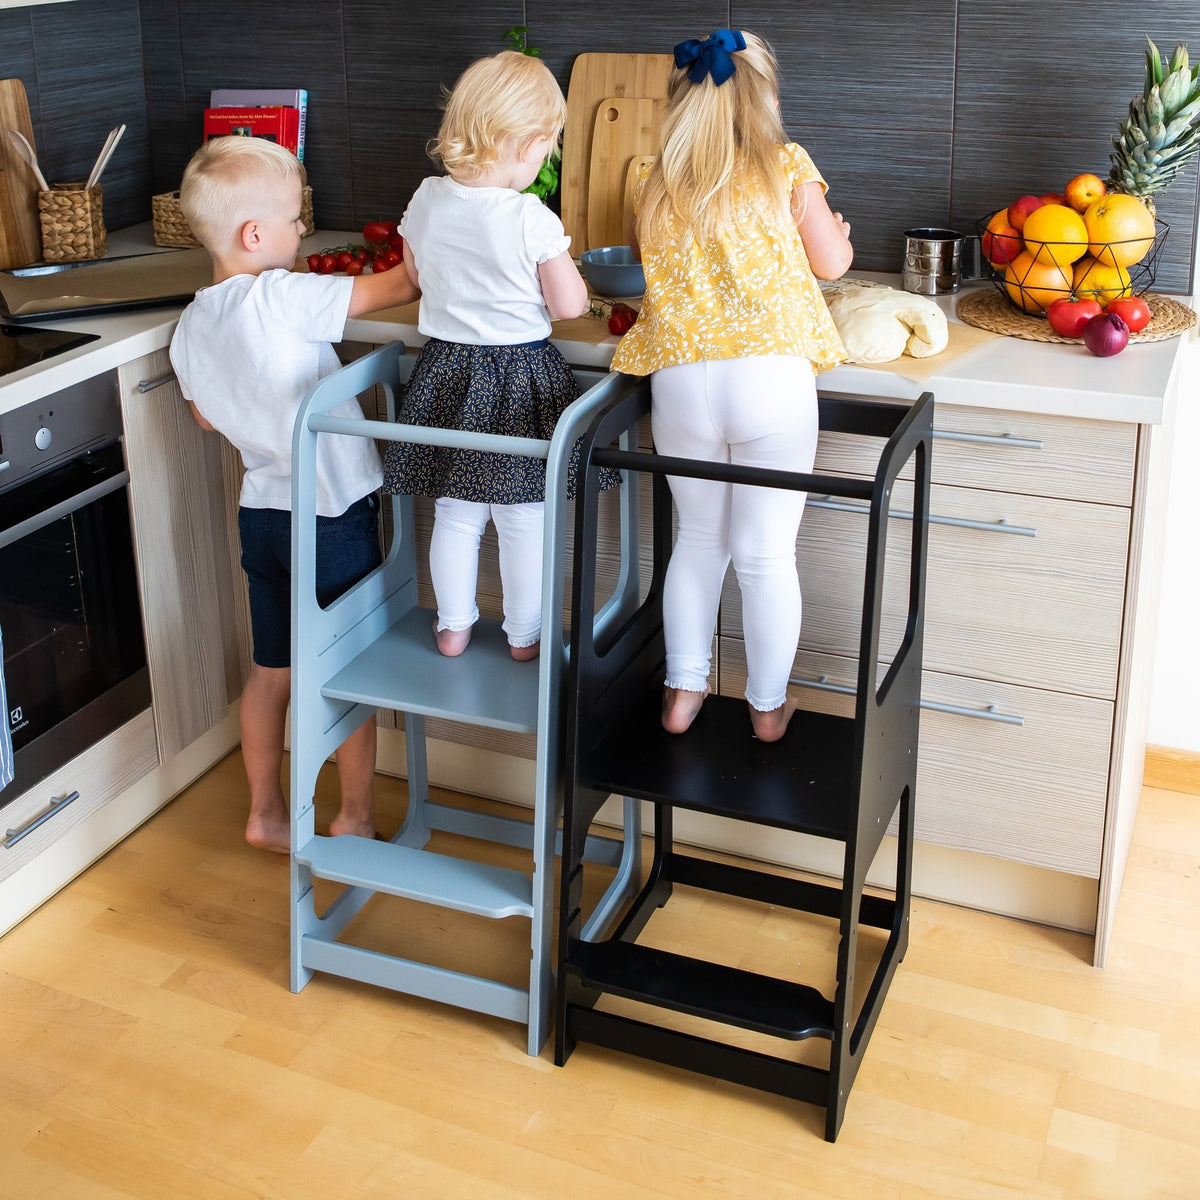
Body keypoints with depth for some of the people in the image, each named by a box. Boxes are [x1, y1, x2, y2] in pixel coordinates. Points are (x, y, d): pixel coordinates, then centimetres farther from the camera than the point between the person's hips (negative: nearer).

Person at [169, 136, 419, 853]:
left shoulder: (191, 325, 3)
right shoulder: (281, 298, -21)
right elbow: (397, 289, -20)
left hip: (261, 513, 7)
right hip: (333, 516, -7)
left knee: (273, 670, 18)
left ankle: (266, 814, 29)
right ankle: (356, 820, 21)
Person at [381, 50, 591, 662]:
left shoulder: (426, 200, -3)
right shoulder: (531, 218, -19)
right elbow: (568, 305, -13)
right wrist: (568, 271, 8)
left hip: (445, 369, 5)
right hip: (522, 376, -4)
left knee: (455, 513, 18)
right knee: (524, 520, 11)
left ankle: (453, 627, 30)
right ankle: (524, 635, 23)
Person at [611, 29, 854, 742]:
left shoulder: (658, 187, 8)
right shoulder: (786, 168, 1)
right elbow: (833, 263, 9)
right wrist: (835, 231, 30)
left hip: (680, 382, 3)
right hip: (772, 379, -3)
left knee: (699, 538, 19)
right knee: (767, 554, 6)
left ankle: (683, 692, 27)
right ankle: (769, 708, 20)